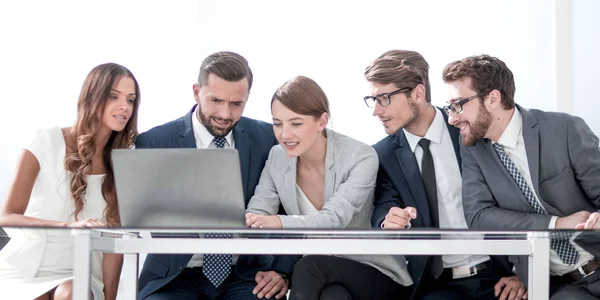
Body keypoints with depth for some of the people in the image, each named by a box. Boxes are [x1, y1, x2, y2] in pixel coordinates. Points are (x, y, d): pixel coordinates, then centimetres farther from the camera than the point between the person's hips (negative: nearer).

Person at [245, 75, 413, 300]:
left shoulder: (360, 158, -17)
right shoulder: (278, 158, -2)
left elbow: (334, 219, -30)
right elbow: (255, 215, -8)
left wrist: (280, 223, -48)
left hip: (375, 273, -3)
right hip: (320, 280, 3)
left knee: (309, 267, -31)